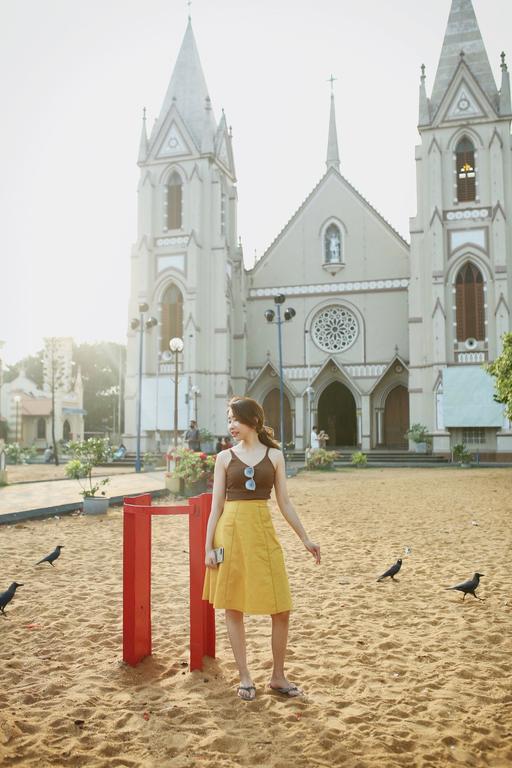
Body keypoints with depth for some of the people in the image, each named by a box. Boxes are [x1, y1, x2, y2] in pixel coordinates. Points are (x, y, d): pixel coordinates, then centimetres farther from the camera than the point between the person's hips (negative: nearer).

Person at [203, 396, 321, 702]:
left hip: (263, 531, 1)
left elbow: (284, 502, 9)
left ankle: (278, 676, 20)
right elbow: (217, 505, 4)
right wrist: (209, 546, -2)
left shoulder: (274, 455, 6)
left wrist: (306, 539, 7)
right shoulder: (225, 457, 4)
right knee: (233, 607, 6)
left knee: (282, 608, 1)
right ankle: (245, 677, 22)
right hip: (231, 531, 0)